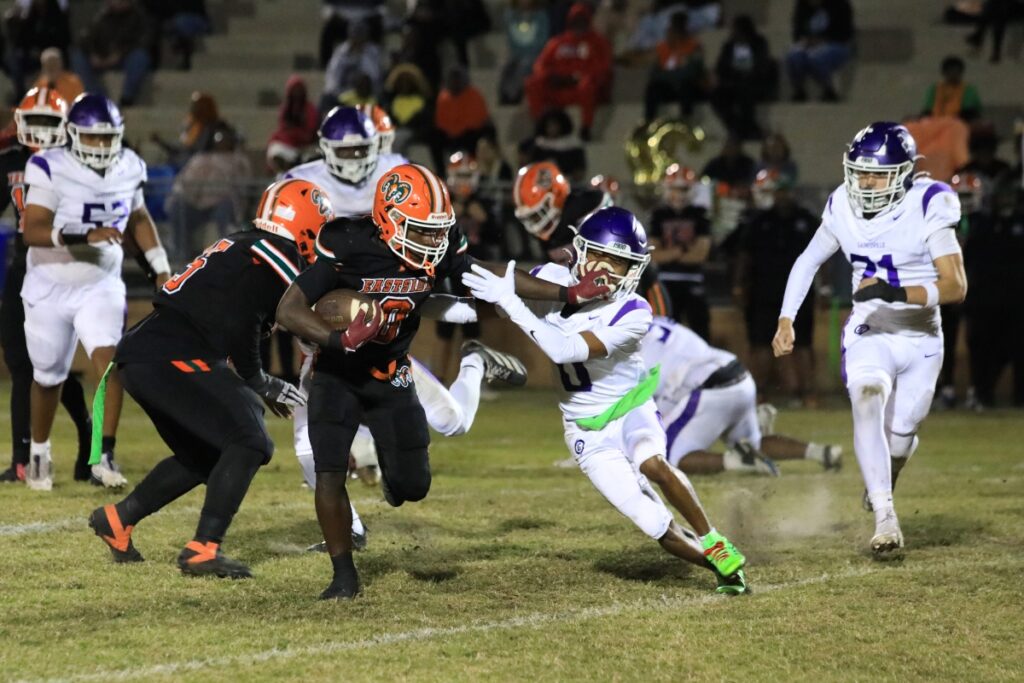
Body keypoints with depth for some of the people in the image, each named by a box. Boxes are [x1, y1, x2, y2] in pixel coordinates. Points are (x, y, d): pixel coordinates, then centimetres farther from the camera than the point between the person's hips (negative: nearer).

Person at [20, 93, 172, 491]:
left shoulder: (127, 169, -2)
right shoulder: (52, 170, -18)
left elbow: (138, 219, 16)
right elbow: (32, 231, -26)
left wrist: (161, 267, 11)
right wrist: (84, 236, -37)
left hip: (101, 286, 2)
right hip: (51, 289, -2)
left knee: (110, 362, -19)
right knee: (48, 377, 12)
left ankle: (104, 456, -16)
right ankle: (39, 453, 35)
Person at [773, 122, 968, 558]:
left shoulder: (927, 208, -14)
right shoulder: (844, 208, -3)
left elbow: (956, 286, -20)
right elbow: (808, 262, 15)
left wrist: (896, 292, -34)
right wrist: (786, 320, 8)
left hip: (921, 342, -1)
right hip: (869, 336, 1)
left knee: (897, 442, 2)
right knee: (868, 400, -29)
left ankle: (880, 482, 43)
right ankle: (885, 520, -30)